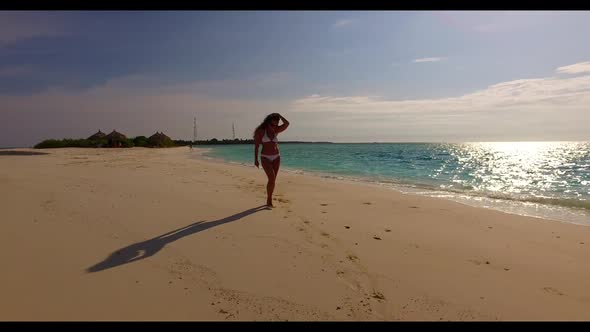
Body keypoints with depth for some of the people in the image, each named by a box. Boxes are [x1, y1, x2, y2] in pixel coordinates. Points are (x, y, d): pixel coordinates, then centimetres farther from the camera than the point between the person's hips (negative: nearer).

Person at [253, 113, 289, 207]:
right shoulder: (260, 131, -5)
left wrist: (279, 116, -2)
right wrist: (256, 159, -8)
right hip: (265, 158, -4)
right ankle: (269, 199, -4)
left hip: (276, 158, 4)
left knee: (273, 180, 5)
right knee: (272, 178, -19)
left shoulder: (275, 131, 5)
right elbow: (256, 146, -4)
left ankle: (269, 200, 18)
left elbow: (287, 124, -9)